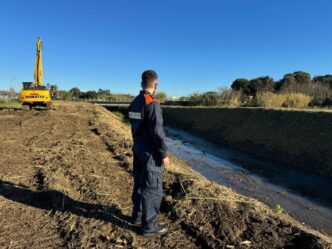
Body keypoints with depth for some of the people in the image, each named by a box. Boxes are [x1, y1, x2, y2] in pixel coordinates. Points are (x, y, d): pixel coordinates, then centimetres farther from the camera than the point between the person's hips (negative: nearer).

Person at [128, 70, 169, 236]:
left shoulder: (135, 102, 7)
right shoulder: (152, 104, -20)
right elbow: (157, 131, -23)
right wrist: (164, 153, -16)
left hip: (138, 148, 9)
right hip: (150, 151, -9)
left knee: (140, 184, 19)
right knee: (153, 188, 1)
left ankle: (138, 215, 33)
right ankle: (149, 226, 12)